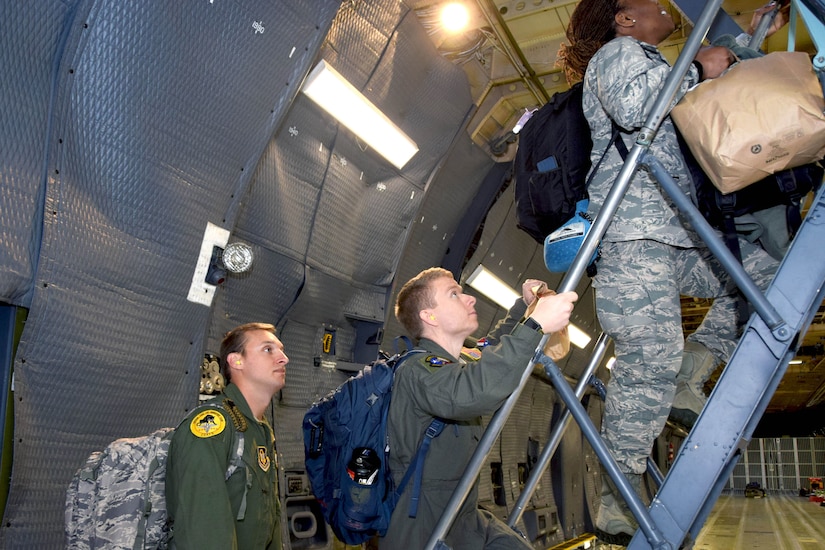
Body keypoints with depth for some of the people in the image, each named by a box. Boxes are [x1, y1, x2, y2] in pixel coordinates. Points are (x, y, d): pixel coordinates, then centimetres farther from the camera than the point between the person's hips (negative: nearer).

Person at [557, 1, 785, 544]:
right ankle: (618, 503, -10)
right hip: (631, 235, -10)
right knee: (651, 355, -17)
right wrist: (696, 70, -4)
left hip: (675, 234, 10)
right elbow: (632, 105, -16)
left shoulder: (655, 67, 36)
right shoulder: (616, 51, 7)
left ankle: (688, 377, 1)